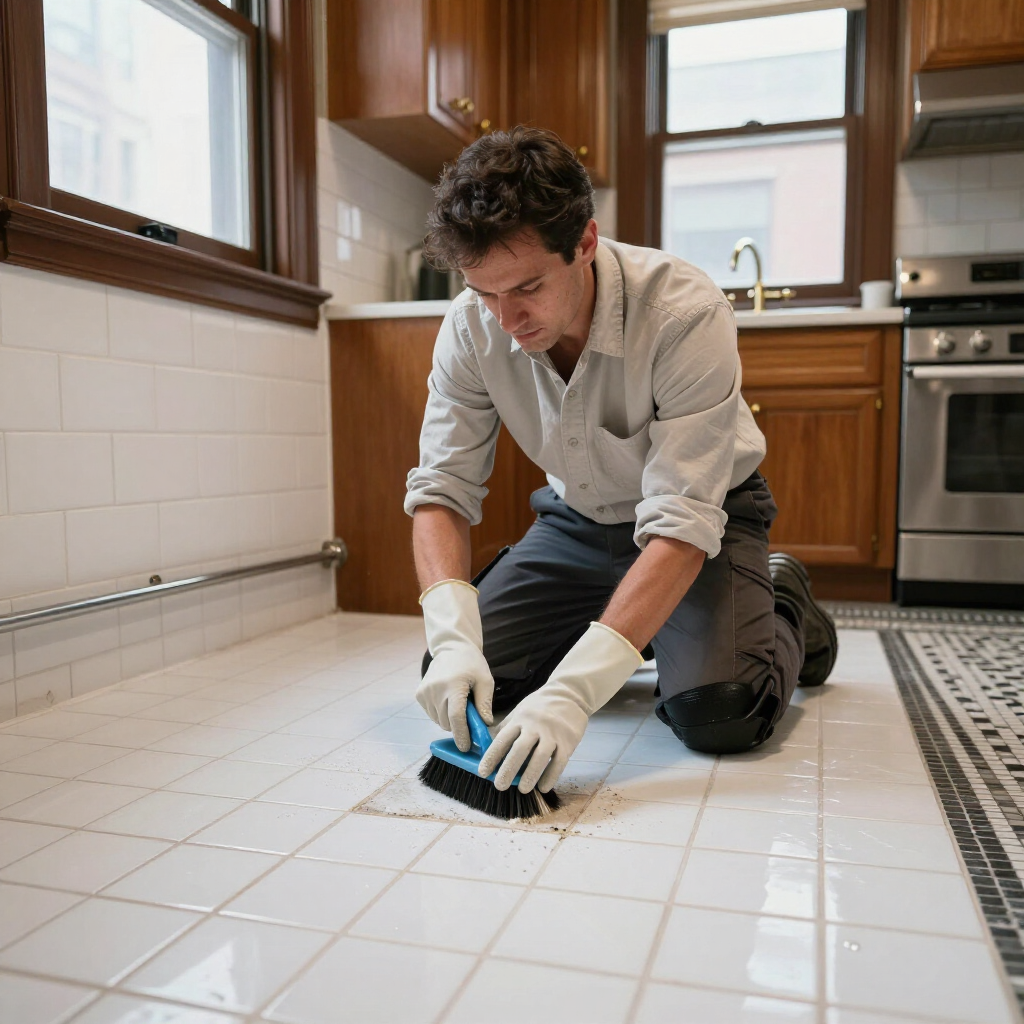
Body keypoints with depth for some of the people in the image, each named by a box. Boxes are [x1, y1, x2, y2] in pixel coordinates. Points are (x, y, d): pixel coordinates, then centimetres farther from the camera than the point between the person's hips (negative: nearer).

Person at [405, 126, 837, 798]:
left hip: (705, 514, -4)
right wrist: (453, 636, -33)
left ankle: (784, 609, 9)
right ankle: (635, 633, 18)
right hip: (578, 518, 5)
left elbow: (682, 526, -36)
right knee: (455, 683, -7)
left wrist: (575, 689, -44)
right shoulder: (472, 327, -19)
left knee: (717, 712, -27)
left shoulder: (686, 313, -33)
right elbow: (441, 490, -16)